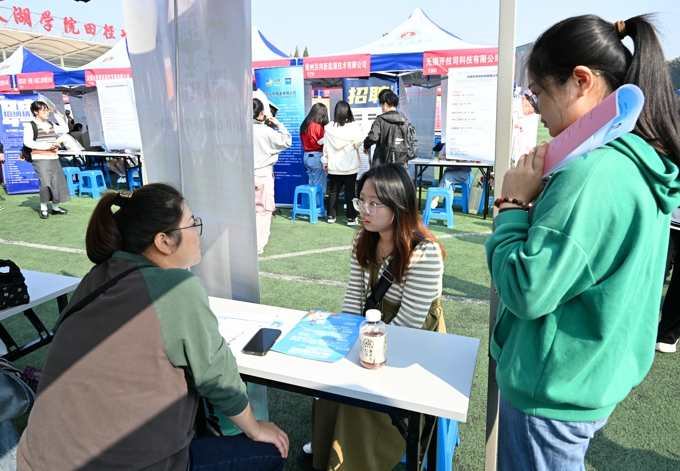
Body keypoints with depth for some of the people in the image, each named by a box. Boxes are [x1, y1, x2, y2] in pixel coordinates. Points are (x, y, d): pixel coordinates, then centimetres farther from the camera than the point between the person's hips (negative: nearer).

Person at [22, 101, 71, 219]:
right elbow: (27, 142, -13)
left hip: (54, 158, 6)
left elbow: (65, 129, 16)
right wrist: (46, 146, -19)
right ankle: (43, 208, -1)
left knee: (58, 182, 4)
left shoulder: (51, 125, 15)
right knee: (46, 183, -16)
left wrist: (57, 114, 13)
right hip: (40, 159, -6)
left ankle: (55, 207, 15)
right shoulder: (30, 125, -4)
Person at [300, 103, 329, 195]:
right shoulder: (318, 126, -16)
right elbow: (323, 142, -13)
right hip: (316, 157, -8)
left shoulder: (305, 124, 8)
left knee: (311, 184, 15)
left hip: (307, 156, 8)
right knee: (319, 186, -1)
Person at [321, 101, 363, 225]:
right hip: (350, 164, -1)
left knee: (333, 190, 12)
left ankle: (331, 216, 17)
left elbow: (326, 146, -1)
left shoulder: (329, 127, -4)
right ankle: (351, 218, 6)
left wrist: (325, 161, 8)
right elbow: (358, 144, -4)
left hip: (334, 164, 2)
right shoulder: (354, 126, -9)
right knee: (350, 191, 4)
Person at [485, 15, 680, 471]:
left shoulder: (592, 172, -27)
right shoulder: (643, 163, 4)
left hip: (553, 394, -9)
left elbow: (526, 291, -27)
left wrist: (514, 204, -16)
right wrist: (538, 200, -1)